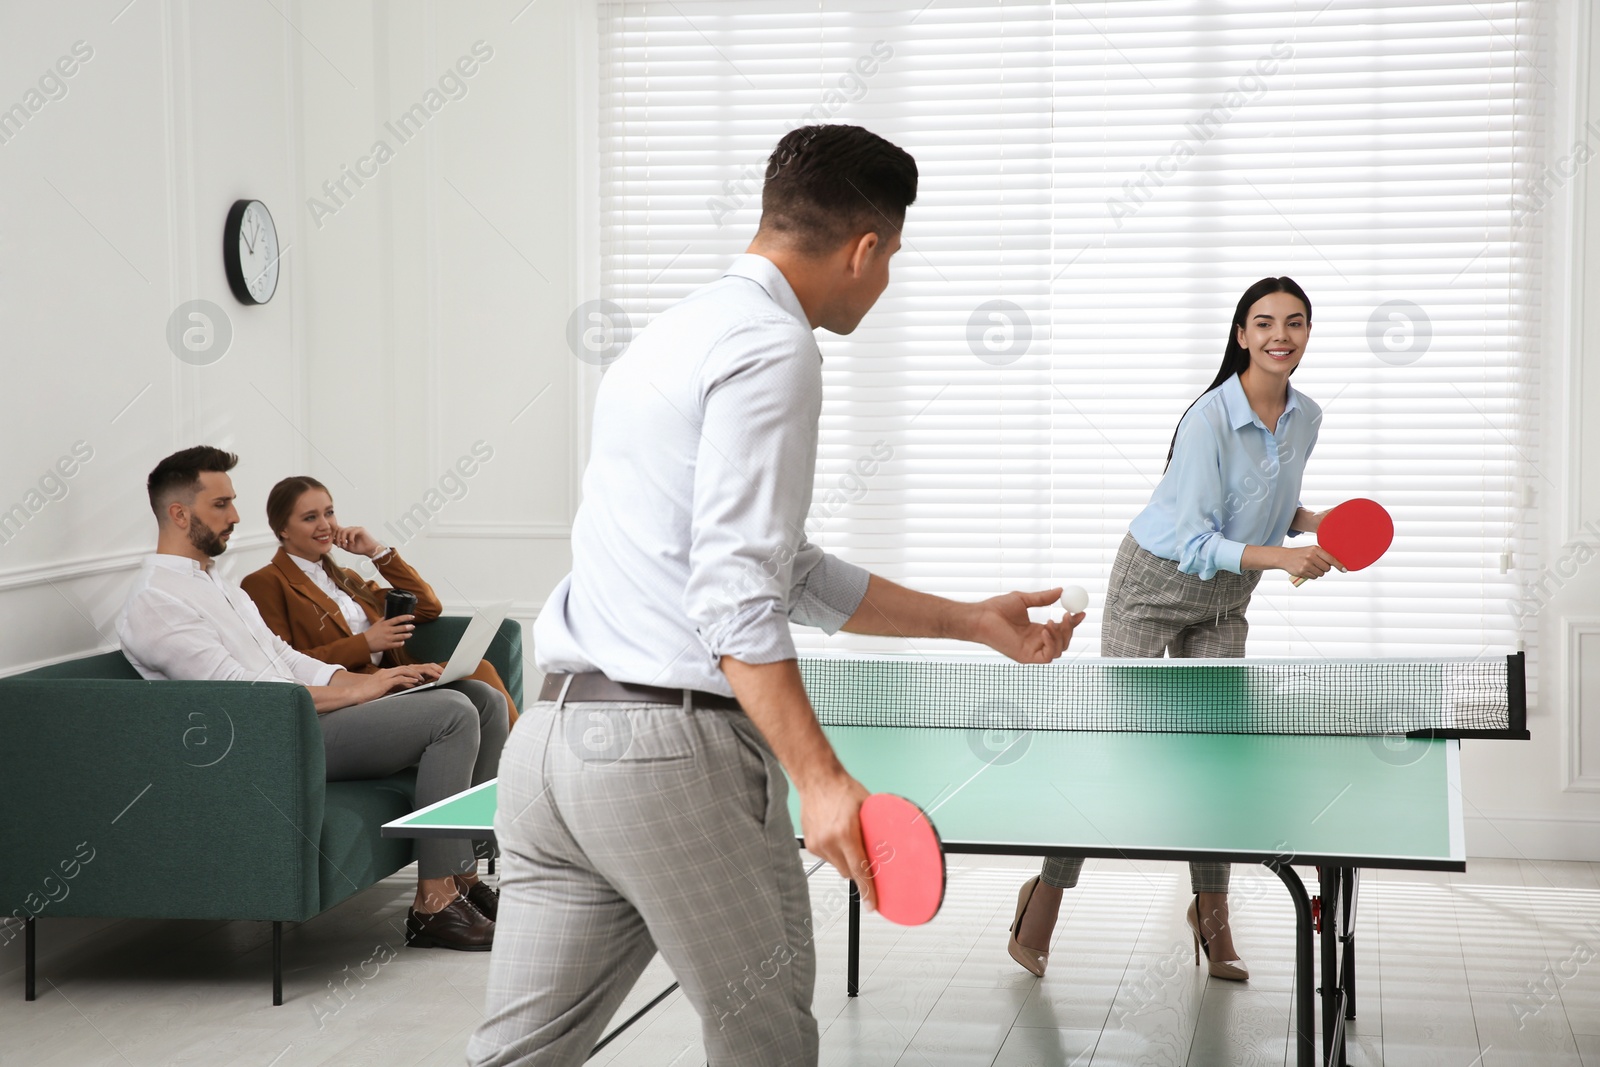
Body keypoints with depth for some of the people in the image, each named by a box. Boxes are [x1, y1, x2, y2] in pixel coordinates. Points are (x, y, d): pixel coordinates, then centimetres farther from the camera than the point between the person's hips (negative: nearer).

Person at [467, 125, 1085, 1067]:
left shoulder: (685, 331, 23)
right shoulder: (773, 349, -8)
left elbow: (792, 573, 26)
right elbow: (735, 596, -18)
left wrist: (975, 621, 28)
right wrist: (823, 780, -20)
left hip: (554, 733, 9)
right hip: (673, 744, -9)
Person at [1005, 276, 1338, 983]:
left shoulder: (1306, 418, -3)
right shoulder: (1209, 419, -25)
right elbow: (1196, 542, -27)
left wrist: (1311, 522, -5)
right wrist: (1279, 557, -38)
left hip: (1225, 600, 6)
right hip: (1155, 582, -6)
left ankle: (1210, 911, 14)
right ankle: (1049, 891, 7)